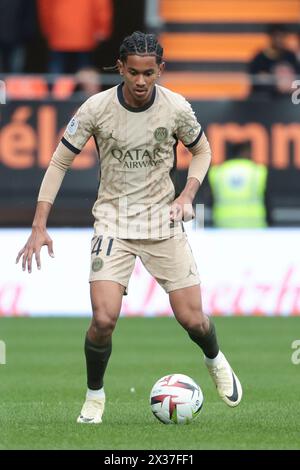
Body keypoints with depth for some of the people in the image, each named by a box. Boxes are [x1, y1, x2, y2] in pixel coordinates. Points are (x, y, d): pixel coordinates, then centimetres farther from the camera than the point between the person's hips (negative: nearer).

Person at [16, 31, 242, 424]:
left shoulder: (176, 108, -9)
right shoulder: (96, 108, -13)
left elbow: (202, 150, 11)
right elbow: (60, 161, -4)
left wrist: (187, 194, -7)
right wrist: (39, 226, -9)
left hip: (163, 219, 1)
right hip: (113, 222, -1)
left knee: (192, 319, -1)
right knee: (104, 319, -18)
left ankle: (215, 361, 35)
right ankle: (94, 395, 8)